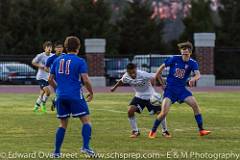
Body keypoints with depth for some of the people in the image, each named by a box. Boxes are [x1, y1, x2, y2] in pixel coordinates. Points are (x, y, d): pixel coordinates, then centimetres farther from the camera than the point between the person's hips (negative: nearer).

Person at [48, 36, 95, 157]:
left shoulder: (57, 60, 11)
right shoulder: (80, 61, -4)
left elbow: (50, 80, 13)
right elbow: (86, 80, -12)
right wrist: (91, 93, 4)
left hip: (61, 96, 5)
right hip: (75, 96, -5)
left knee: (63, 124, 14)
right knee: (86, 121, 2)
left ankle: (56, 151, 11)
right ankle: (86, 147, -14)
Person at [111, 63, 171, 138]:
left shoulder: (143, 75, -33)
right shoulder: (126, 77, -18)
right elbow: (121, 81, 7)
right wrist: (114, 87, 20)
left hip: (150, 96, -3)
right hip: (139, 96, 3)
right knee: (130, 111, -18)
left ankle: (165, 131, 17)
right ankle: (135, 131, 1)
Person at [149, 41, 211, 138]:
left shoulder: (192, 63, -5)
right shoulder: (175, 59, -7)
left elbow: (198, 74, -22)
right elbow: (162, 67, 5)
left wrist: (194, 79, -44)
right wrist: (158, 80, 6)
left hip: (181, 89, 2)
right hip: (170, 88, -2)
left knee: (195, 105, -14)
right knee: (164, 112, -16)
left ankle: (201, 130, -4)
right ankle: (153, 131, 5)